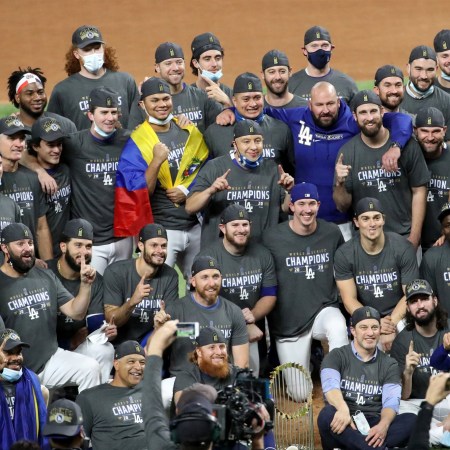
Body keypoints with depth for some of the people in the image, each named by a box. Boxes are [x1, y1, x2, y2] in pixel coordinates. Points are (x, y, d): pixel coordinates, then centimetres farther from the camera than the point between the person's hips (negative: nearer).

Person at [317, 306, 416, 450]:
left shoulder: (389, 364, 13)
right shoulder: (336, 357, 7)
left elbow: (391, 401, -3)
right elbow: (330, 385, -15)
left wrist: (383, 425, -27)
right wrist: (343, 410, -39)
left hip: (374, 427, 2)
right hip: (343, 427, -2)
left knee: (412, 421, -25)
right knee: (327, 414, -36)